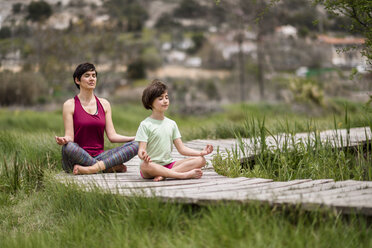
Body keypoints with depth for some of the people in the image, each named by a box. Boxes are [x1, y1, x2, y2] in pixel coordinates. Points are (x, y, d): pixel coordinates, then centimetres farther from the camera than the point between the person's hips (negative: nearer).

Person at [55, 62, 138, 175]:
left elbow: (112, 136, 7)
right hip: (77, 157, -4)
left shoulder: (104, 104, 13)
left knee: (134, 145, -17)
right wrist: (64, 140, -29)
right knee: (68, 147, -38)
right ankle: (110, 167, -25)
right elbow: (70, 137, -5)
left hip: (99, 156, 4)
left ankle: (91, 169, -31)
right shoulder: (70, 105, 2)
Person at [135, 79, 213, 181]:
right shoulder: (145, 125, -2)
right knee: (145, 165, -41)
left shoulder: (171, 124, 14)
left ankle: (164, 174, -26)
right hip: (153, 165, -5)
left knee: (200, 160, -13)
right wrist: (143, 155, -36)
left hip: (169, 164, 5)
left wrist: (201, 152, -3)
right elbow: (141, 149, -11)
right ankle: (184, 174, -37)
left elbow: (181, 148, 11)